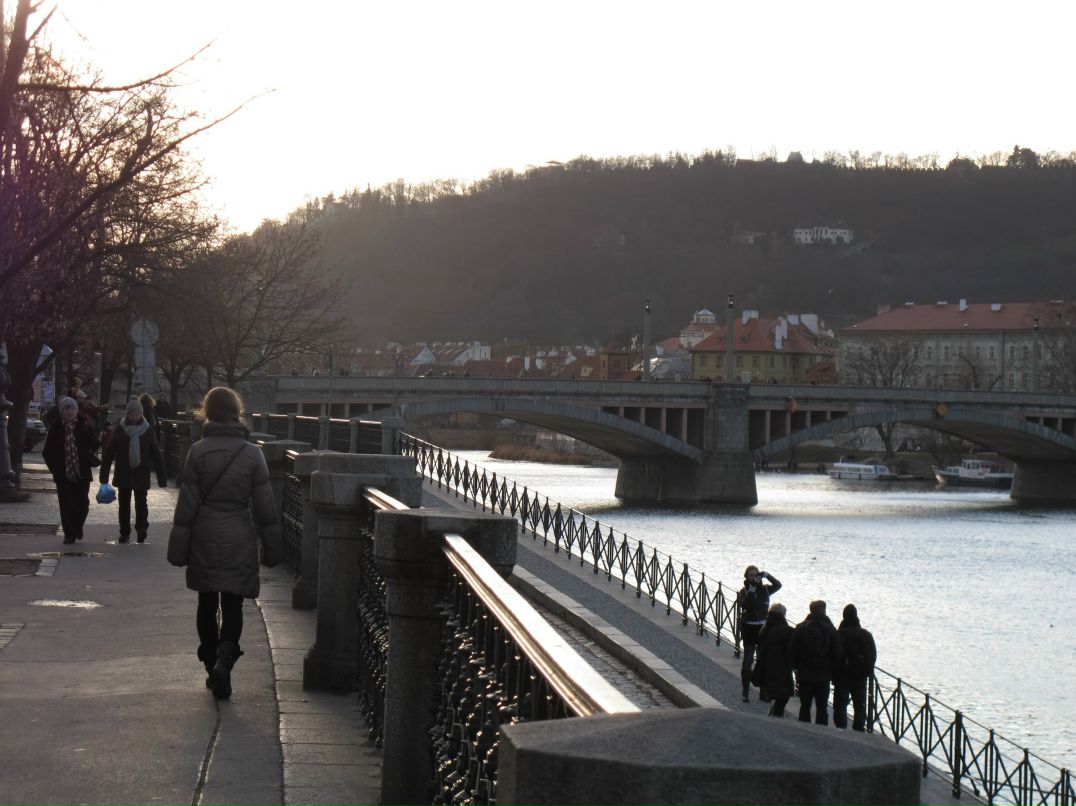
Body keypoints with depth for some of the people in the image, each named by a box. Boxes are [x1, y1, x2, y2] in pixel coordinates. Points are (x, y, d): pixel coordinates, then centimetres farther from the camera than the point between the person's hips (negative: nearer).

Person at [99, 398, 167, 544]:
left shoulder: (147, 431, -1)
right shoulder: (119, 430, -1)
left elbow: (156, 455, 2)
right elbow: (109, 453, 1)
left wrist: (162, 477, -1)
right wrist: (104, 475, -2)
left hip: (141, 474, -1)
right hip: (123, 474, 1)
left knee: (141, 503, -11)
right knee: (124, 504, 9)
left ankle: (141, 527, -1)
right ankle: (124, 533, 20)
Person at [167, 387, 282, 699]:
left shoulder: (198, 451, -7)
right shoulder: (252, 453, -5)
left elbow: (187, 503, -5)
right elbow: (264, 504, -1)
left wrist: (179, 545, 2)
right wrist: (272, 546, 8)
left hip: (204, 539, 0)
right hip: (239, 539, 0)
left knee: (207, 604, 14)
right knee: (232, 605, 3)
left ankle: (211, 667, 20)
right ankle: (225, 658, -21)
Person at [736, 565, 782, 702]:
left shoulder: (765, 589, 3)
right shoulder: (744, 591, -3)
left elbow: (778, 585, -14)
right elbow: (743, 605, -20)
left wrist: (767, 575, -23)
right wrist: (750, 591, -27)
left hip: (763, 627, 2)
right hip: (749, 627, -2)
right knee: (747, 660, -4)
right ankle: (746, 691, -1)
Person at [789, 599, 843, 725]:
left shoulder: (800, 628, -2)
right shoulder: (830, 630, -4)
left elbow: (792, 652, -1)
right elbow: (837, 654, -4)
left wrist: (797, 668, 11)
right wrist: (833, 671, 8)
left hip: (804, 675, 1)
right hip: (824, 676, -1)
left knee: (805, 706, 9)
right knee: (822, 708, 5)